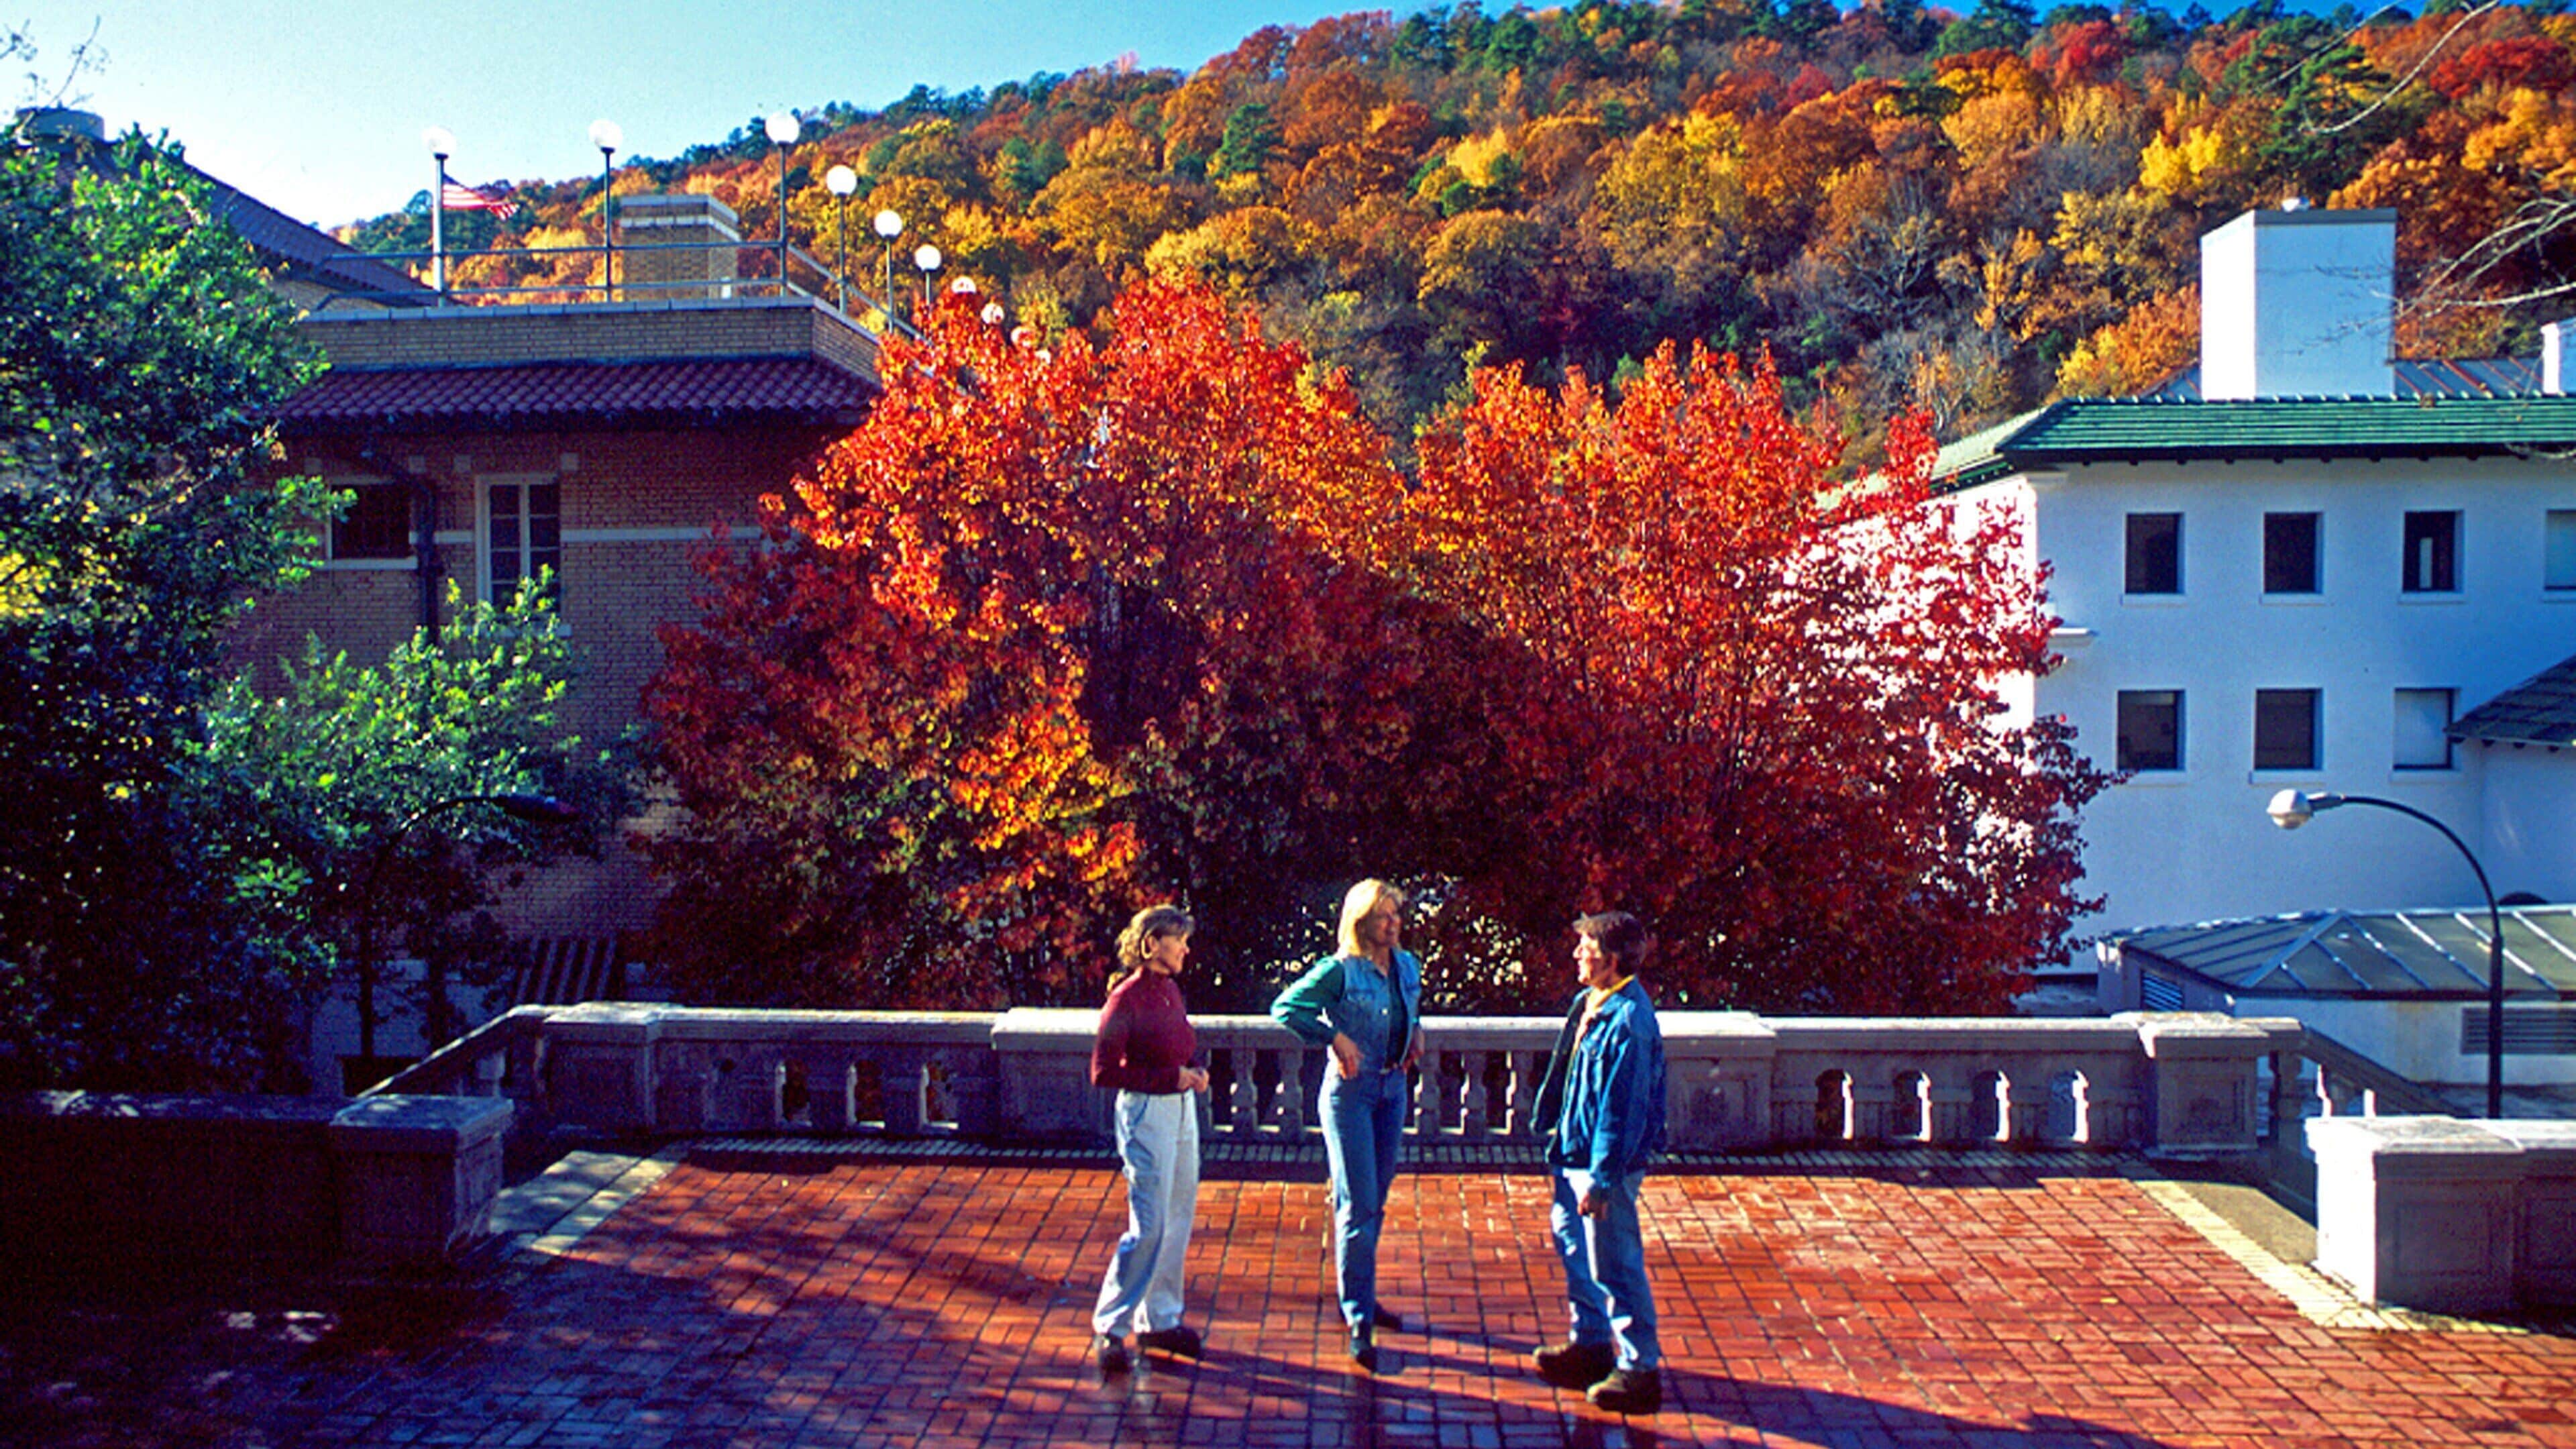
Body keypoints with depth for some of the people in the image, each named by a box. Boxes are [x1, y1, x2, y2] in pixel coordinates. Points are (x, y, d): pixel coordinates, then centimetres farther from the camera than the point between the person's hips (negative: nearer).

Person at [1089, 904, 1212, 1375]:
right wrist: (1171, 1077, -18)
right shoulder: (1127, 997, -14)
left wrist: (1194, 1072, -1)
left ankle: (1160, 1319, 23)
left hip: (1182, 1109, 8)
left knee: (1179, 1218, 12)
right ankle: (1109, 1327, 5)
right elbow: (1103, 1072, -16)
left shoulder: (1170, 990, 9)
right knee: (1149, 1226, -7)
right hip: (1145, 1112, -8)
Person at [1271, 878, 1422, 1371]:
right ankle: (1359, 1323, -2)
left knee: (1375, 1204, 16)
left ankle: (1359, 1297, 32)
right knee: (1358, 1207, -7)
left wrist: (1416, 1032, 6)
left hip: (1392, 1090, 7)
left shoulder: (1407, 966, 5)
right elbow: (1285, 1007, -16)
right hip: (1350, 1091, -7)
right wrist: (1334, 1038, -22)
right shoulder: (1340, 971, -14)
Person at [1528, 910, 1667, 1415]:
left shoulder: (1628, 1021, -24)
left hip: (1606, 1161, -10)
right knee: (1571, 1238, 21)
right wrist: (1554, 1127, 21)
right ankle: (1591, 1343, 37)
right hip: (1576, 1151, 10)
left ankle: (1639, 1371, 14)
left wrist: (1601, 1178, -21)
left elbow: (1623, 1108, -24)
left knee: (1615, 1266, 0)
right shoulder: (1591, 1002, 6)